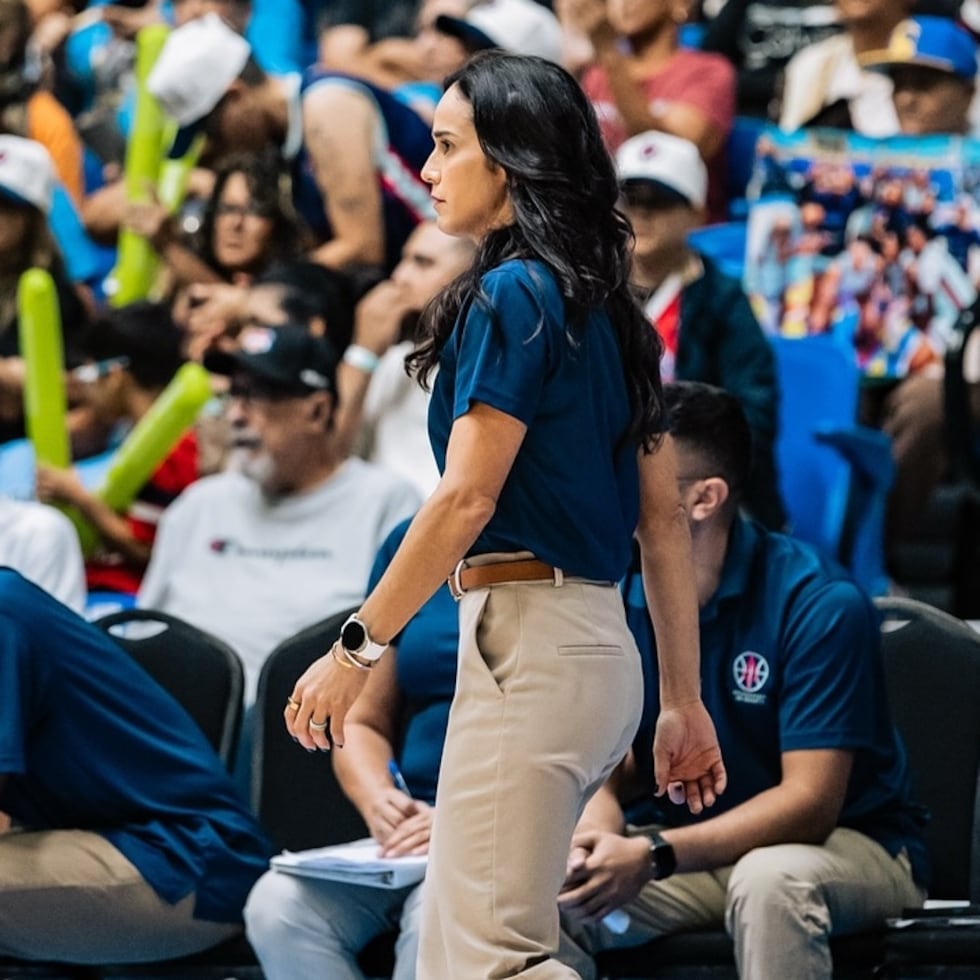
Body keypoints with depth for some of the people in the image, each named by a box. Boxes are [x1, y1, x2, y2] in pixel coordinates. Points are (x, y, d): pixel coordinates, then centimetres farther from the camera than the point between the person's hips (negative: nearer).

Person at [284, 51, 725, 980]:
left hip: (527, 645, -10)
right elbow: (664, 519, 16)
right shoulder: (604, 307, 16)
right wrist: (684, 702, 19)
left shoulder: (515, 295, -10)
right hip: (596, 644, 10)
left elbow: (466, 498, -17)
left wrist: (354, 651, -11)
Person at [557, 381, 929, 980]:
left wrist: (653, 855, -33)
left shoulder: (819, 604, -19)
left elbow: (809, 802, -22)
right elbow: (611, 772, 1)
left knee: (770, 877, -39)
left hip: (849, 846, -4)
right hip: (690, 849, 4)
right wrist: (594, 836, -25)